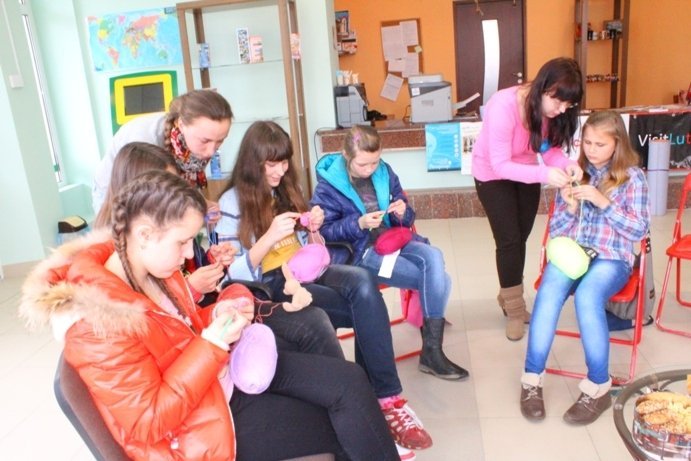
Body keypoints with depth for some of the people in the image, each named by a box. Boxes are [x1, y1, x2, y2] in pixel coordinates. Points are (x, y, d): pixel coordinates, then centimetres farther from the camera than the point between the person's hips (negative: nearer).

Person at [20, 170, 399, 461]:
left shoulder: (152, 269, -4)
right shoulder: (97, 326, -29)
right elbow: (149, 423, -26)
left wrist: (216, 316, -7)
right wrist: (212, 344, -27)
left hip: (226, 375, 8)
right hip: (196, 428, -7)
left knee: (349, 380, -3)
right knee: (342, 426, -5)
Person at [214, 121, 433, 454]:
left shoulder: (285, 188, 16)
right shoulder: (232, 204, -3)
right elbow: (234, 275, -9)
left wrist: (312, 228, -1)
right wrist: (269, 237, -22)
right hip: (270, 287, -5)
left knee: (363, 283, -30)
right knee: (366, 310, -27)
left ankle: (386, 399, -29)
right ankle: (378, 397, -12)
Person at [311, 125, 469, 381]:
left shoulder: (384, 173, 8)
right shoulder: (329, 185, -4)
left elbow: (404, 219, 16)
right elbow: (324, 231, -7)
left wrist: (403, 213, -9)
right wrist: (358, 224, -21)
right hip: (361, 252, -5)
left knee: (433, 257, -29)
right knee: (438, 279, -22)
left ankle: (432, 350, -22)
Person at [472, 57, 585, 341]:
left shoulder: (550, 107, -19)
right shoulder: (503, 107, -36)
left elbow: (551, 148, -12)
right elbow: (500, 165, -34)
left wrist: (568, 165, -34)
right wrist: (544, 174, -45)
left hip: (526, 172, 6)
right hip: (493, 176, -5)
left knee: (520, 239, 12)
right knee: (509, 241, -6)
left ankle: (508, 298, 33)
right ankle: (515, 310, 13)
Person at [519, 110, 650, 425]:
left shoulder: (632, 176, 8)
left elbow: (639, 229, 0)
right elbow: (555, 231, 16)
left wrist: (602, 202, -11)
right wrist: (570, 206, -5)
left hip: (611, 258, -2)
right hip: (569, 252, 2)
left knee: (586, 297, -36)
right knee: (549, 292, -33)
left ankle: (598, 386, -21)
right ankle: (532, 378, -27)